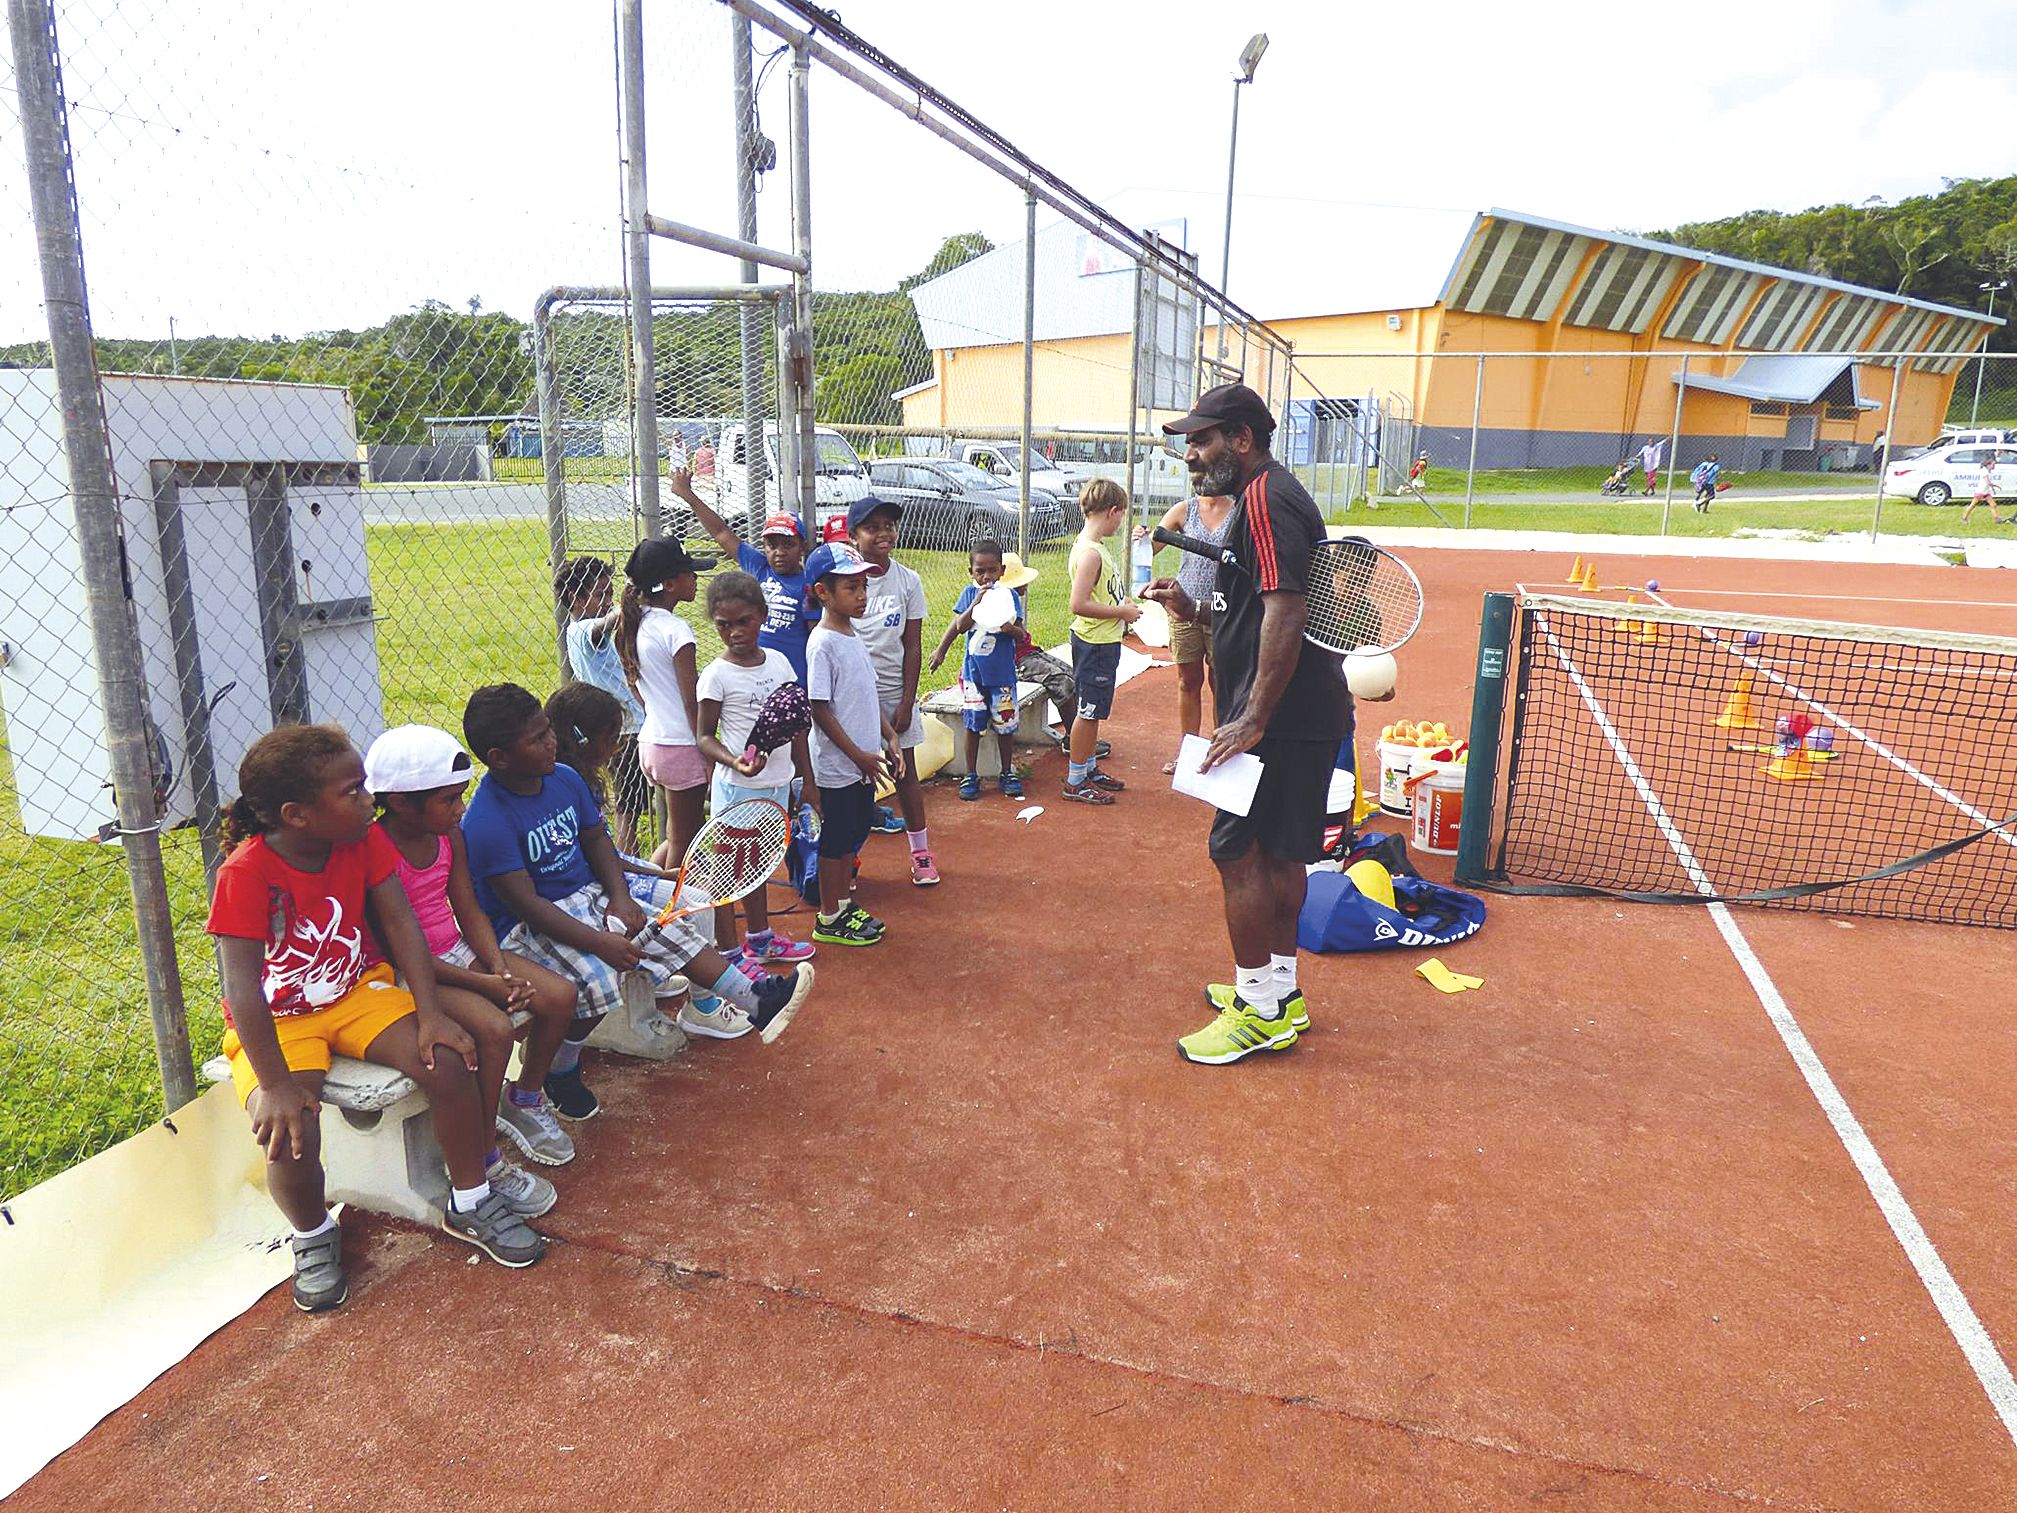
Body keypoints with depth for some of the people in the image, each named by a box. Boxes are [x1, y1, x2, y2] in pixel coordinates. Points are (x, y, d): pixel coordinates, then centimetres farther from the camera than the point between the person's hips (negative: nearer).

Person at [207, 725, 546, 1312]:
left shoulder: (364, 839, -10)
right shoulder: (246, 872, -25)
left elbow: (399, 921, -11)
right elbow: (243, 988, -28)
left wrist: (430, 1013, -21)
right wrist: (276, 1087, -31)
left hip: (357, 990, 4)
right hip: (276, 1020, -3)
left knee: (448, 1062, -19)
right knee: (290, 1131, -28)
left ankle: (469, 1204, 4)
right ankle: (313, 1235, 7)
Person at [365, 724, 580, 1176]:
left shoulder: (450, 833, 1)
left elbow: (469, 911, 4)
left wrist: (501, 969, -13)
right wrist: (486, 984, -24)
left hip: (455, 950, 8)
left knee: (559, 995, -7)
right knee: (493, 1027, -30)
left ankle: (525, 1100, 18)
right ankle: (484, 1163, -11)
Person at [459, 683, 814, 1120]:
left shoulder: (565, 779, -1)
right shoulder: (486, 824, -23)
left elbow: (596, 840, 9)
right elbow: (526, 904, -25)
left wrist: (620, 897, -8)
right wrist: (600, 943, -29)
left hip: (589, 891, 8)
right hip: (528, 928, -8)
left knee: (679, 916, -1)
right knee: (595, 978, -30)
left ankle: (756, 1001, 7)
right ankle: (561, 1071, -1)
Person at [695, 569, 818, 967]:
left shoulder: (778, 661, 2)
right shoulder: (717, 675, -13)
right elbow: (705, 736, -10)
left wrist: (806, 779, 11)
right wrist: (735, 762, -29)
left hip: (777, 783, 6)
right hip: (737, 786, -6)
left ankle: (760, 938, 38)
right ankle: (728, 954, 15)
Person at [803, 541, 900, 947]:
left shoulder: (853, 635, 8)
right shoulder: (823, 643, -18)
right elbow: (820, 709, -19)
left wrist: (889, 737, 9)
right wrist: (859, 755, -18)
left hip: (863, 761, 8)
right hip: (838, 765, -8)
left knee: (853, 836, 18)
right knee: (836, 840, 4)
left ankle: (844, 904, 33)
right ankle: (829, 920, 17)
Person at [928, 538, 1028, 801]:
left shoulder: (1009, 595, -5)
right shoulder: (969, 593, -1)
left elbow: (1020, 632, -9)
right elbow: (960, 626, -10)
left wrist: (1010, 629, -30)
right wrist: (977, 602, -20)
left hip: (1002, 672, -1)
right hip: (973, 671, 1)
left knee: (1004, 725, 7)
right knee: (972, 723, 6)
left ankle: (1008, 772, 25)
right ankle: (971, 775, 18)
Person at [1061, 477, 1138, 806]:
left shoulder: (1092, 545, 9)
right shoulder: (1090, 552, -22)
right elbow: (1079, 605, -27)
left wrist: (1121, 604, 9)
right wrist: (1121, 612, -18)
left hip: (1102, 642, 10)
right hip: (1095, 644, -10)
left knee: (1093, 710, 19)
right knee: (1089, 711, -1)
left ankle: (1089, 768, 32)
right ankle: (1075, 782, 9)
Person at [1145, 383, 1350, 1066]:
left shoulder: (1265, 499, -14)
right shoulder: (1269, 496, 19)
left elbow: (1285, 613, -24)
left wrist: (1254, 720, -25)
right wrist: (1193, 608, 8)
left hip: (1281, 721, -11)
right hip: (1302, 719, 11)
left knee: (1238, 852, -4)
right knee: (1278, 855, 16)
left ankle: (1260, 1012, 6)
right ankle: (1280, 990, 27)